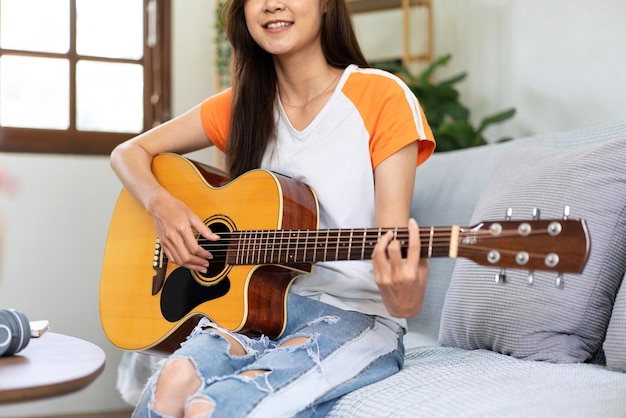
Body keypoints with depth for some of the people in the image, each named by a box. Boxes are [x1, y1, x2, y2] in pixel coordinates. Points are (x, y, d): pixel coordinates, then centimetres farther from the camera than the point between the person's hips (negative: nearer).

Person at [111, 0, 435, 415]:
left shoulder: (383, 98, -6)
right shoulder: (243, 104, 8)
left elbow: (391, 246, -10)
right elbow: (129, 152, 16)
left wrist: (403, 300, -33)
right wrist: (163, 206, -5)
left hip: (355, 315, -4)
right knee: (173, 383, -28)